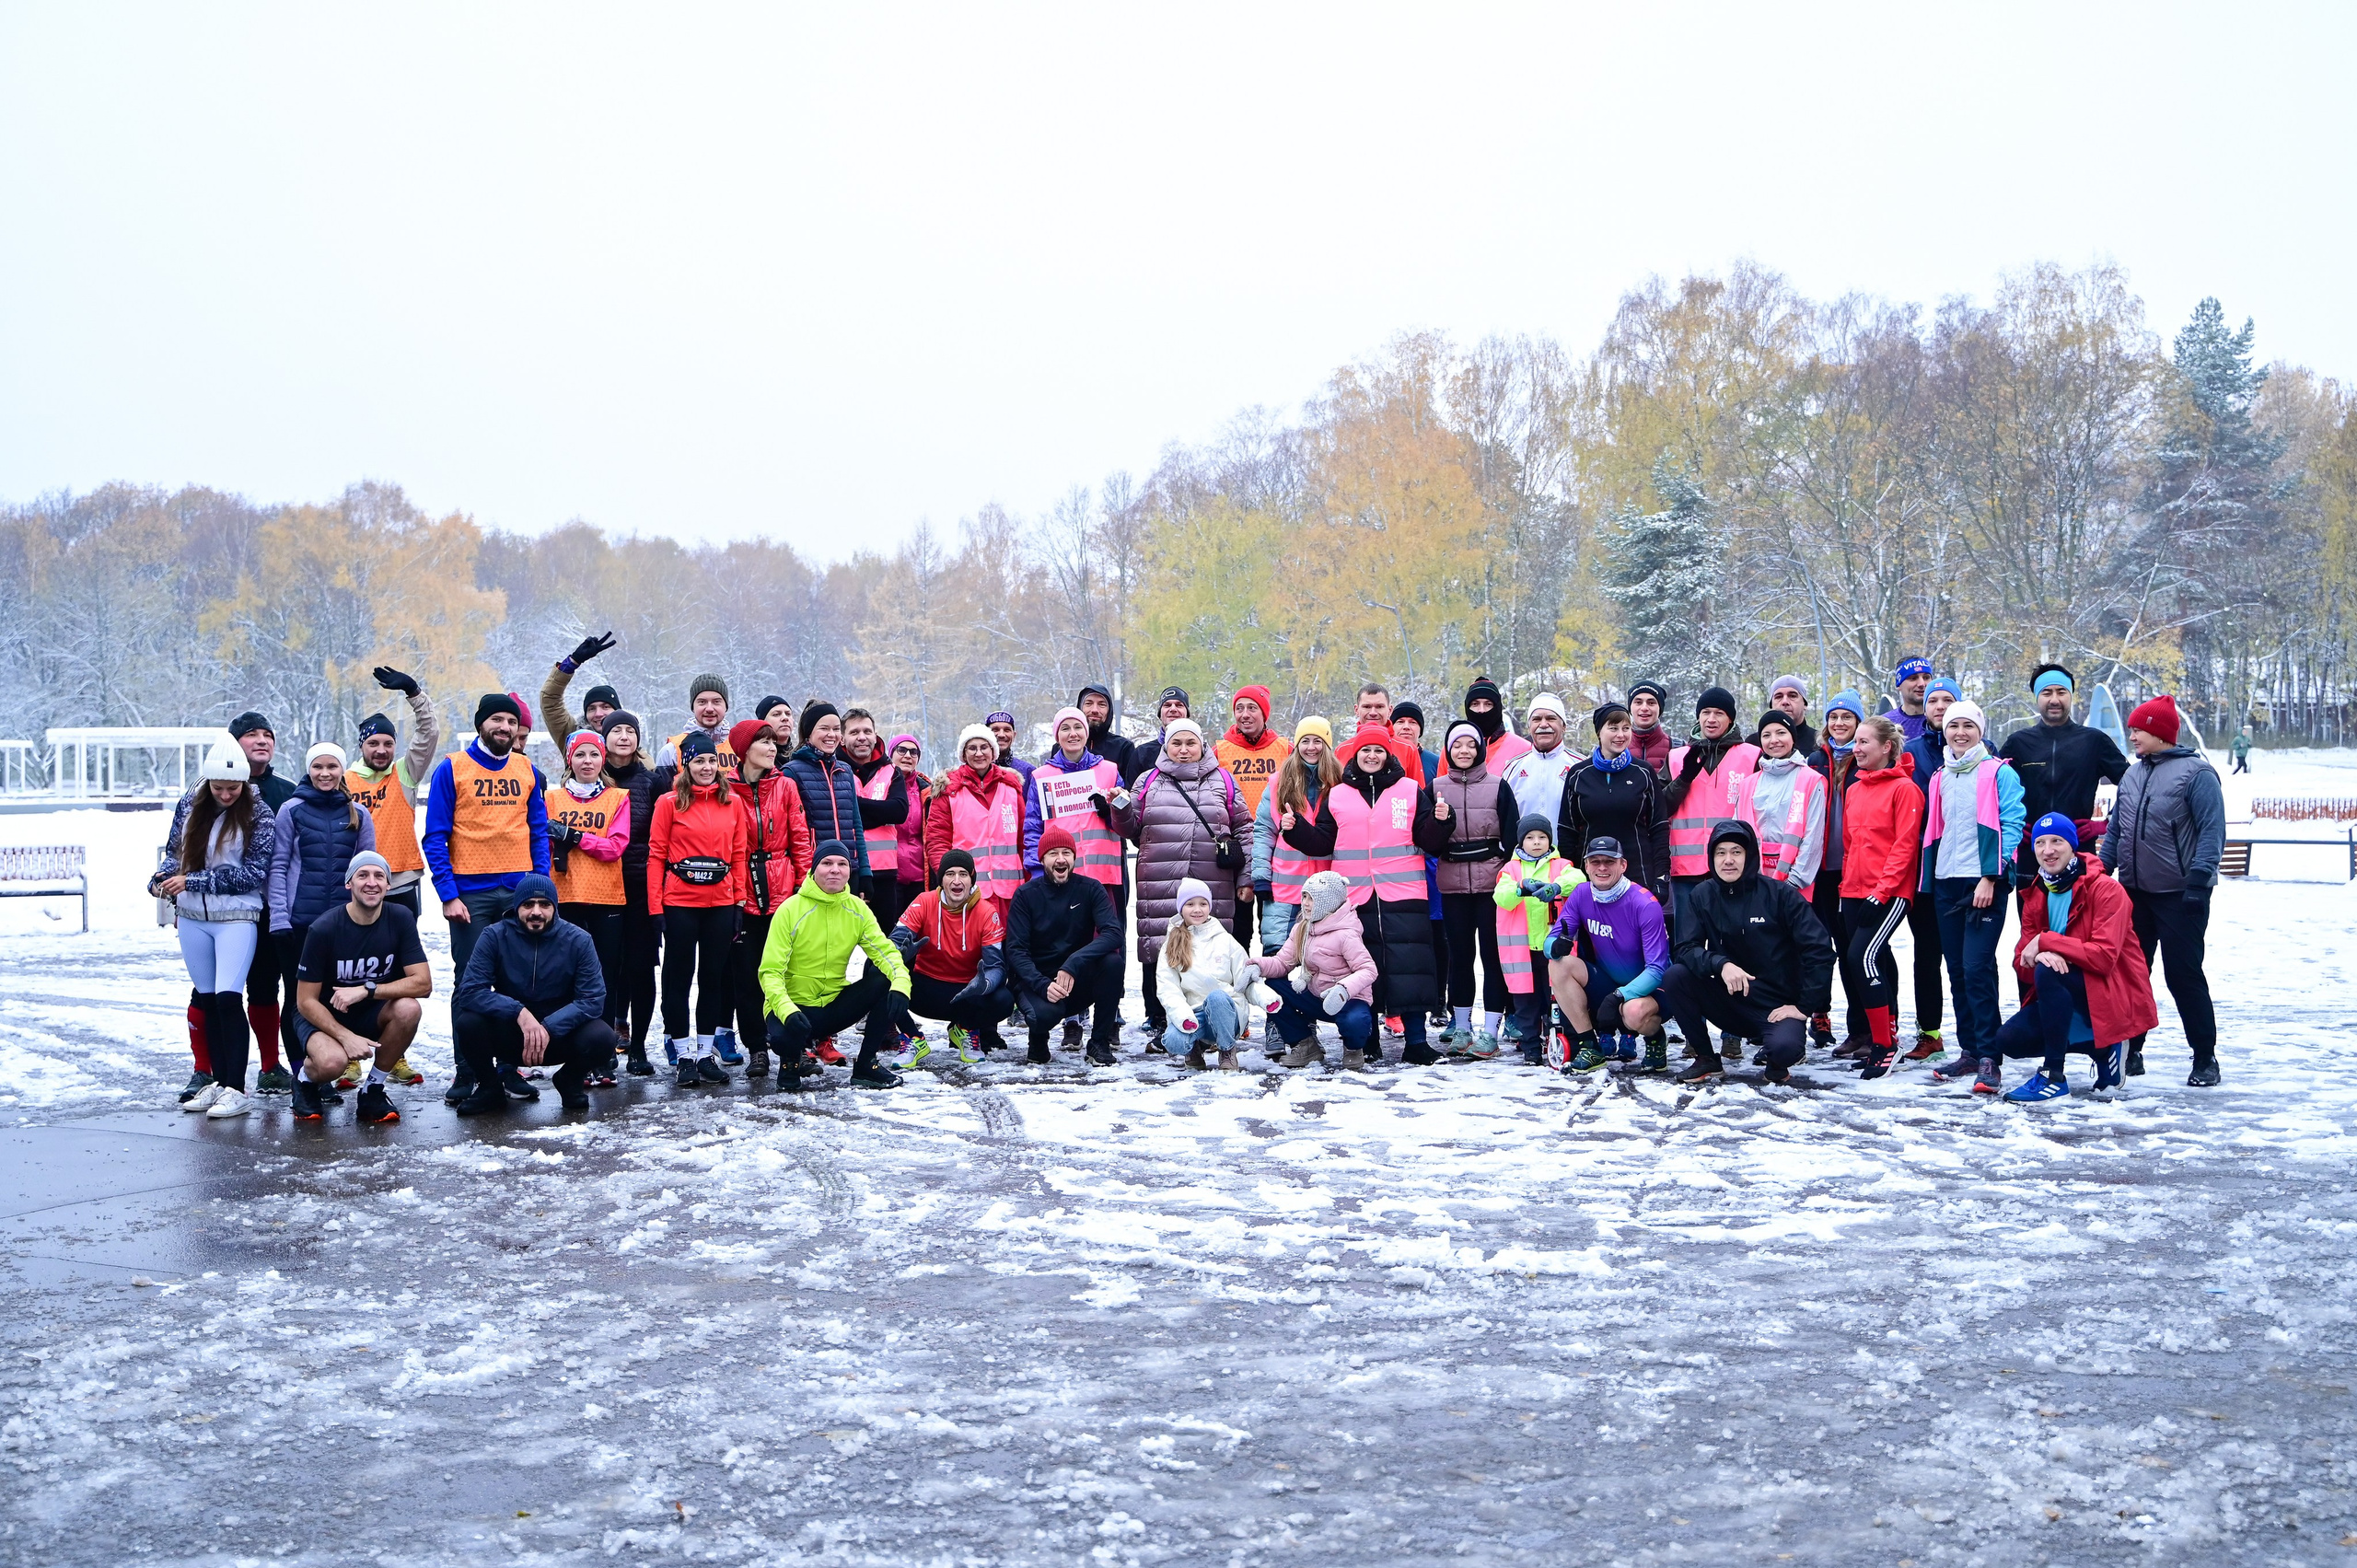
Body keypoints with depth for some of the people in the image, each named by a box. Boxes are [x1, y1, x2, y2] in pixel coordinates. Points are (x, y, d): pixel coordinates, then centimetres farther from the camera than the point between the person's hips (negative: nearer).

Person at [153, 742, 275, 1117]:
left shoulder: (259, 815, -8)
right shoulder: (190, 804, 6)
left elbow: (253, 874, -13)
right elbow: (174, 851, 17)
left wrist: (193, 881, -15)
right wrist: (161, 881, -4)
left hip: (236, 917, -5)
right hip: (192, 918, 5)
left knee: (228, 997, -13)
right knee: (207, 1000, 9)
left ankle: (235, 1089, -8)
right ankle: (216, 1081, 17)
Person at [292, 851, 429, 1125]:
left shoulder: (400, 919, -12)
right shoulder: (323, 929, -19)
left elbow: (423, 983, -17)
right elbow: (306, 1001, -15)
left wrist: (366, 989, -28)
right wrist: (347, 1037, -27)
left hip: (373, 1014, 3)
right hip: (323, 1017, -3)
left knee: (409, 1008, -30)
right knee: (333, 1062, -35)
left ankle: (373, 1089, -7)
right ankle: (307, 1076, 6)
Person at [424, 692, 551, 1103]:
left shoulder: (528, 771, 9)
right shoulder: (451, 769, -1)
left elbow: (539, 833, 12)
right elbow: (435, 837, -4)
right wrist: (448, 895, -10)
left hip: (520, 890, 3)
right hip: (470, 893, -3)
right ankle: (465, 1070, 8)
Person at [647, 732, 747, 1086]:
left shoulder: (732, 802, 7)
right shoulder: (669, 803, -2)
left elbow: (738, 855, 8)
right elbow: (656, 855, -3)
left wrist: (740, 900, 2)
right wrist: (656, 906, -8)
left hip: (721, 903, 3)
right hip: (679, 904, -3)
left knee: (714, 977, 8)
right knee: (679, 978, 3)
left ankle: (705, 1055, 16)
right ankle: (684, 1055, 11)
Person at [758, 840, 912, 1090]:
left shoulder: (857, 909, -1)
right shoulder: (791, 910, -14)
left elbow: (886, 952, -7)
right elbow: (771, 971, -16)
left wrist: (900, 985, -30)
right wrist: (787, 1011, -35)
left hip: (835, 1004, 5)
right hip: (794, 1005, -5)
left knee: (885, 982, -19)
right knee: (783, 1038, -38)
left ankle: (865, 1065, -5)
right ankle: (793, 1060, 2)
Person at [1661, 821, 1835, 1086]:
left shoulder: (1781, 894, -9)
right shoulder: (1701, 896, 0)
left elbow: (1819, 950, -10)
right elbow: (1685, 949, -9)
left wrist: (1804, 1006, -13)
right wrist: (1721, 964, -28)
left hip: (1778, 1007, -3)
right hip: (1730, 1002, 4)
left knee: (1785, 1047, -35)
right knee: (1675, 977, -20)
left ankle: (1775, 1062, 5)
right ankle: (1706, 1059, -2)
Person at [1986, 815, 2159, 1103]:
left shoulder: (2106, 889, -14)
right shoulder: (2035, 896, 6)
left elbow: (2104, 956, -25)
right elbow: (2022, 964, -1)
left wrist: (2045, 942, -26)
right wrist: (2040, 955, -26)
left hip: (2115, 997, -7)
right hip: (2070, 1000, 7)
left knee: (2048, 972, -33)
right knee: (2009, 1040, -11)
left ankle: (2054, 1078, -26)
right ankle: (2102, 1049, 7)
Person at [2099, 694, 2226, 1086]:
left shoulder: (2196, 772, -10)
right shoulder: (2133, 774, 12)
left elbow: (2212, 831, -15)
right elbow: (2115, 829, 17)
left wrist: (2199, 880, -22)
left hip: (2179, 895, -7)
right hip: (2134, 892, 7)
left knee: (2184, 975, -5)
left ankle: (2205, 1058, 5)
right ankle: (2130, 1050, 19)